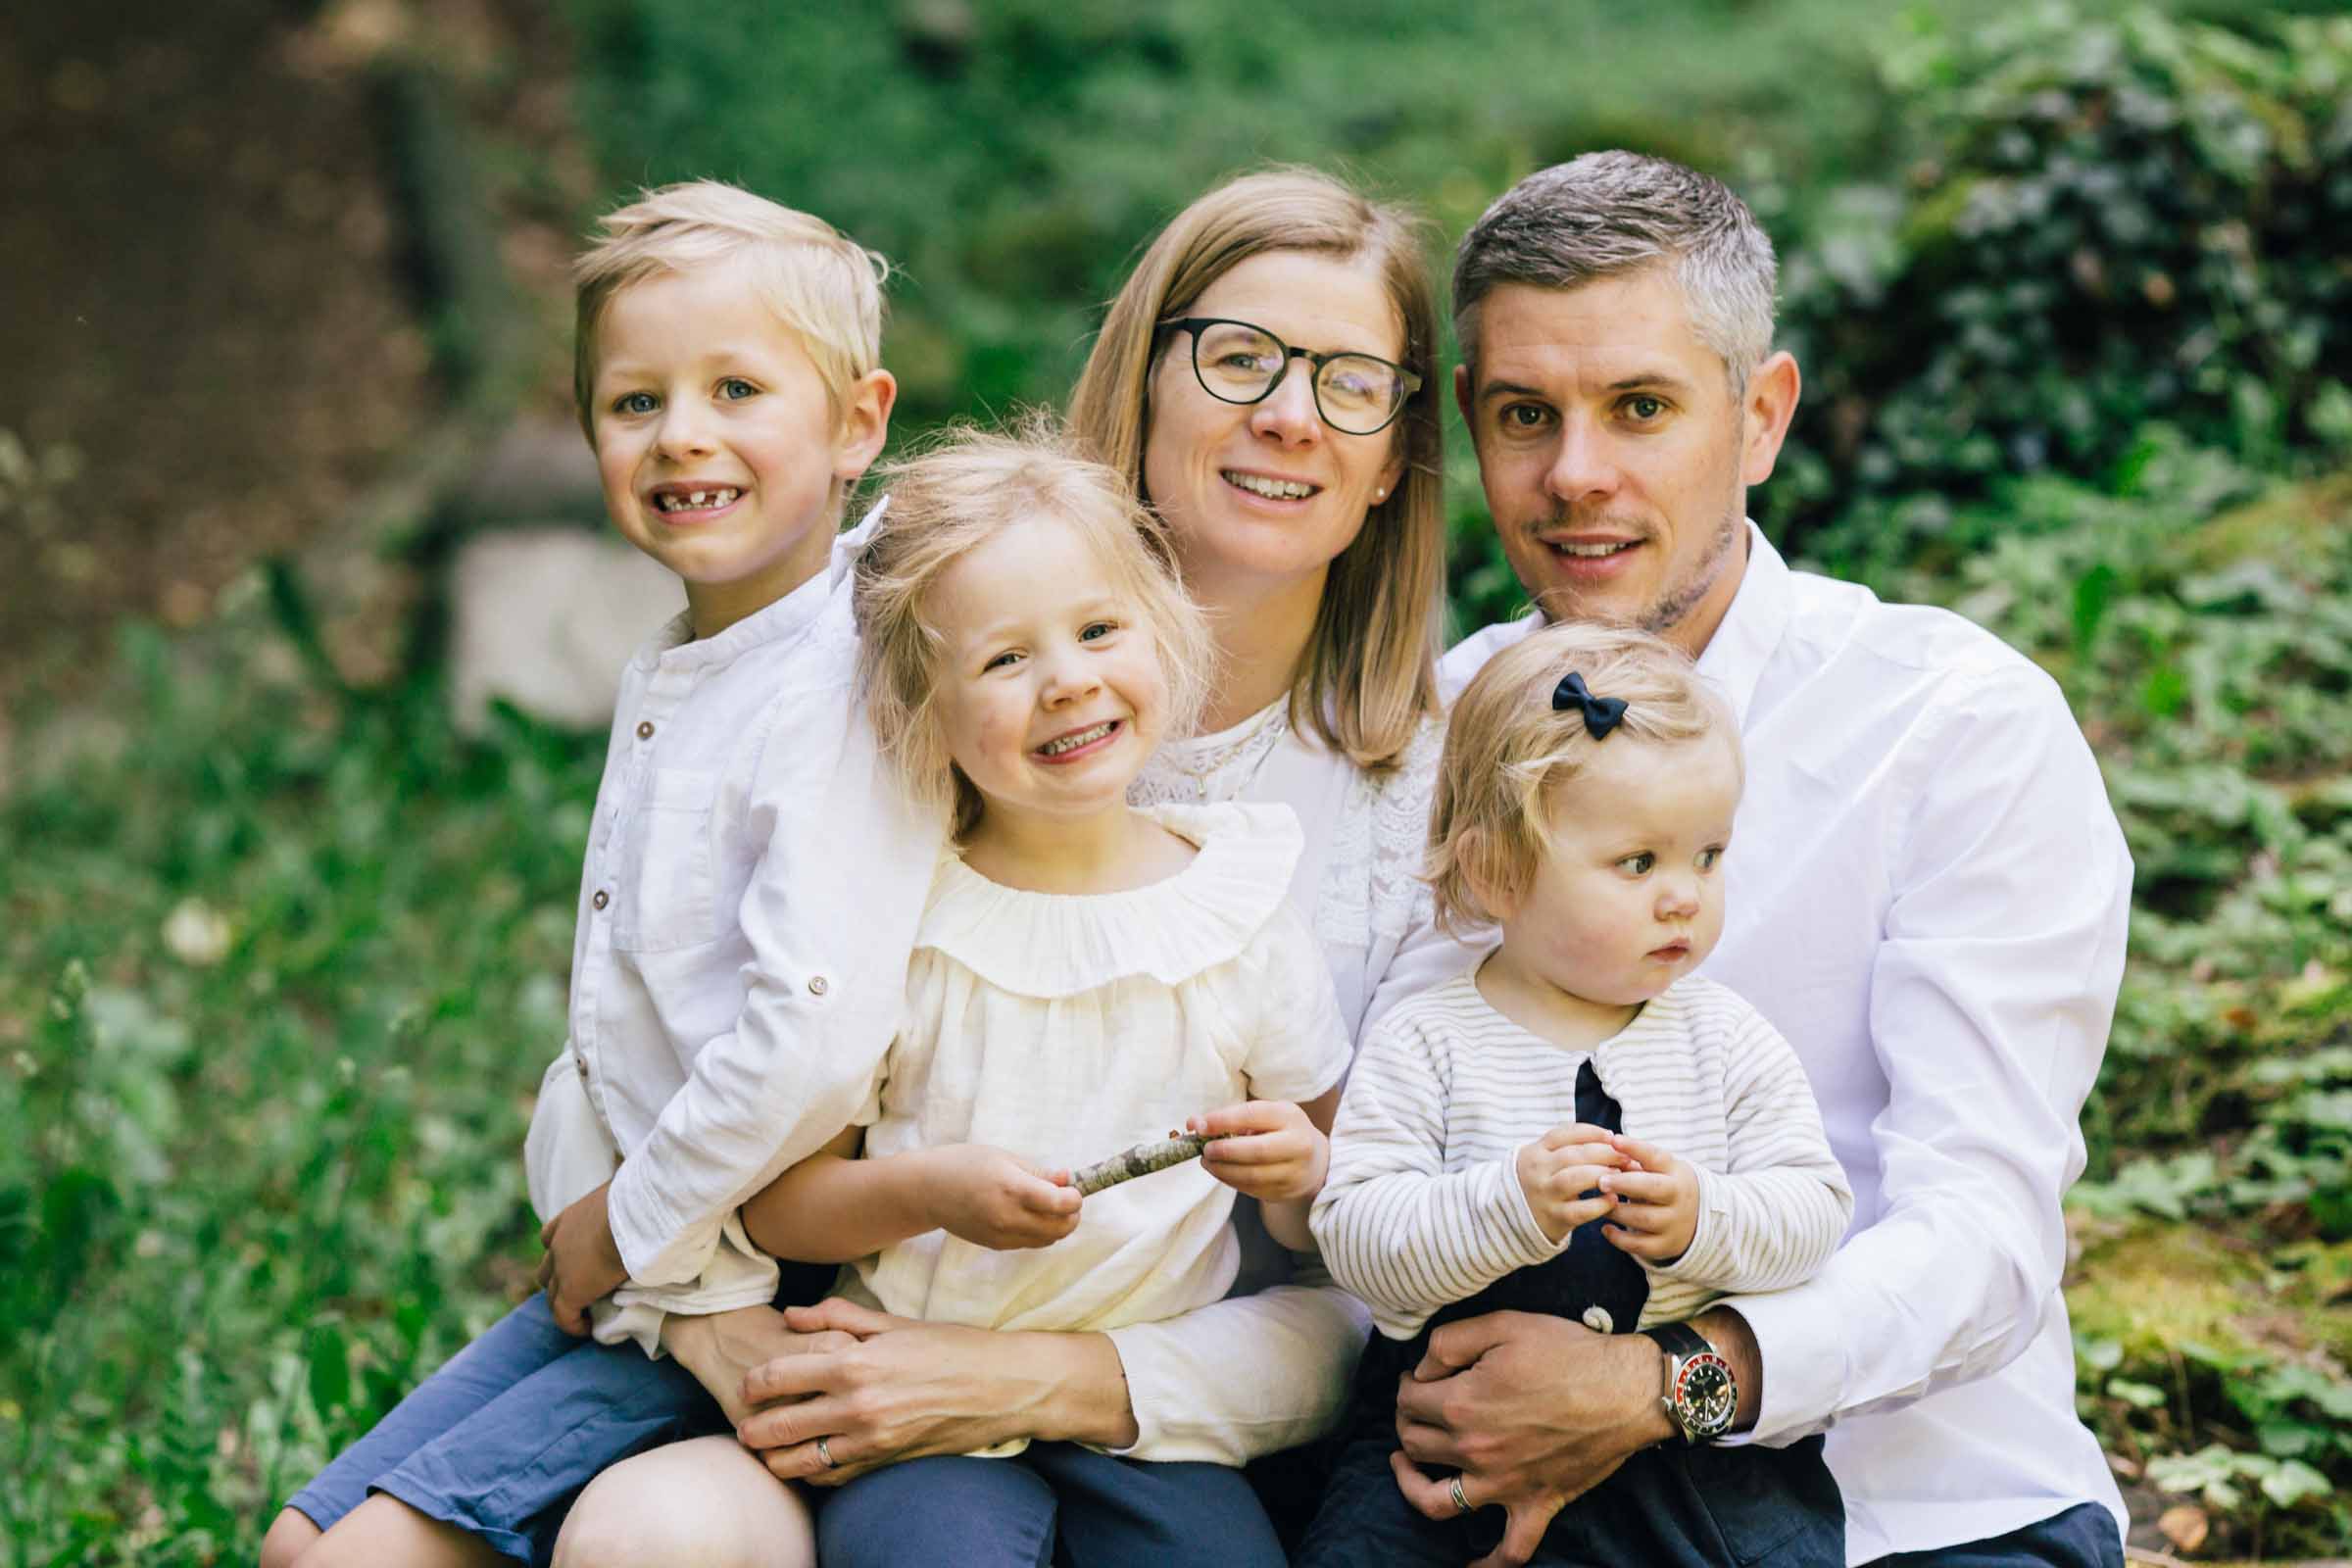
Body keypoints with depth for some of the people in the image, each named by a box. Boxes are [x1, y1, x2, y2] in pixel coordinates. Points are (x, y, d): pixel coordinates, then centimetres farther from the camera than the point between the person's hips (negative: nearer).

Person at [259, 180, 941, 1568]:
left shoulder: (849, 692, -20)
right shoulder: (664, 675, 9)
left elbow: (817, 1034, -29)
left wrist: (639, 1230, -17)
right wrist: (583, 1204, 2)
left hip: (740, 1310, -9)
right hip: (620, 1266, 9)